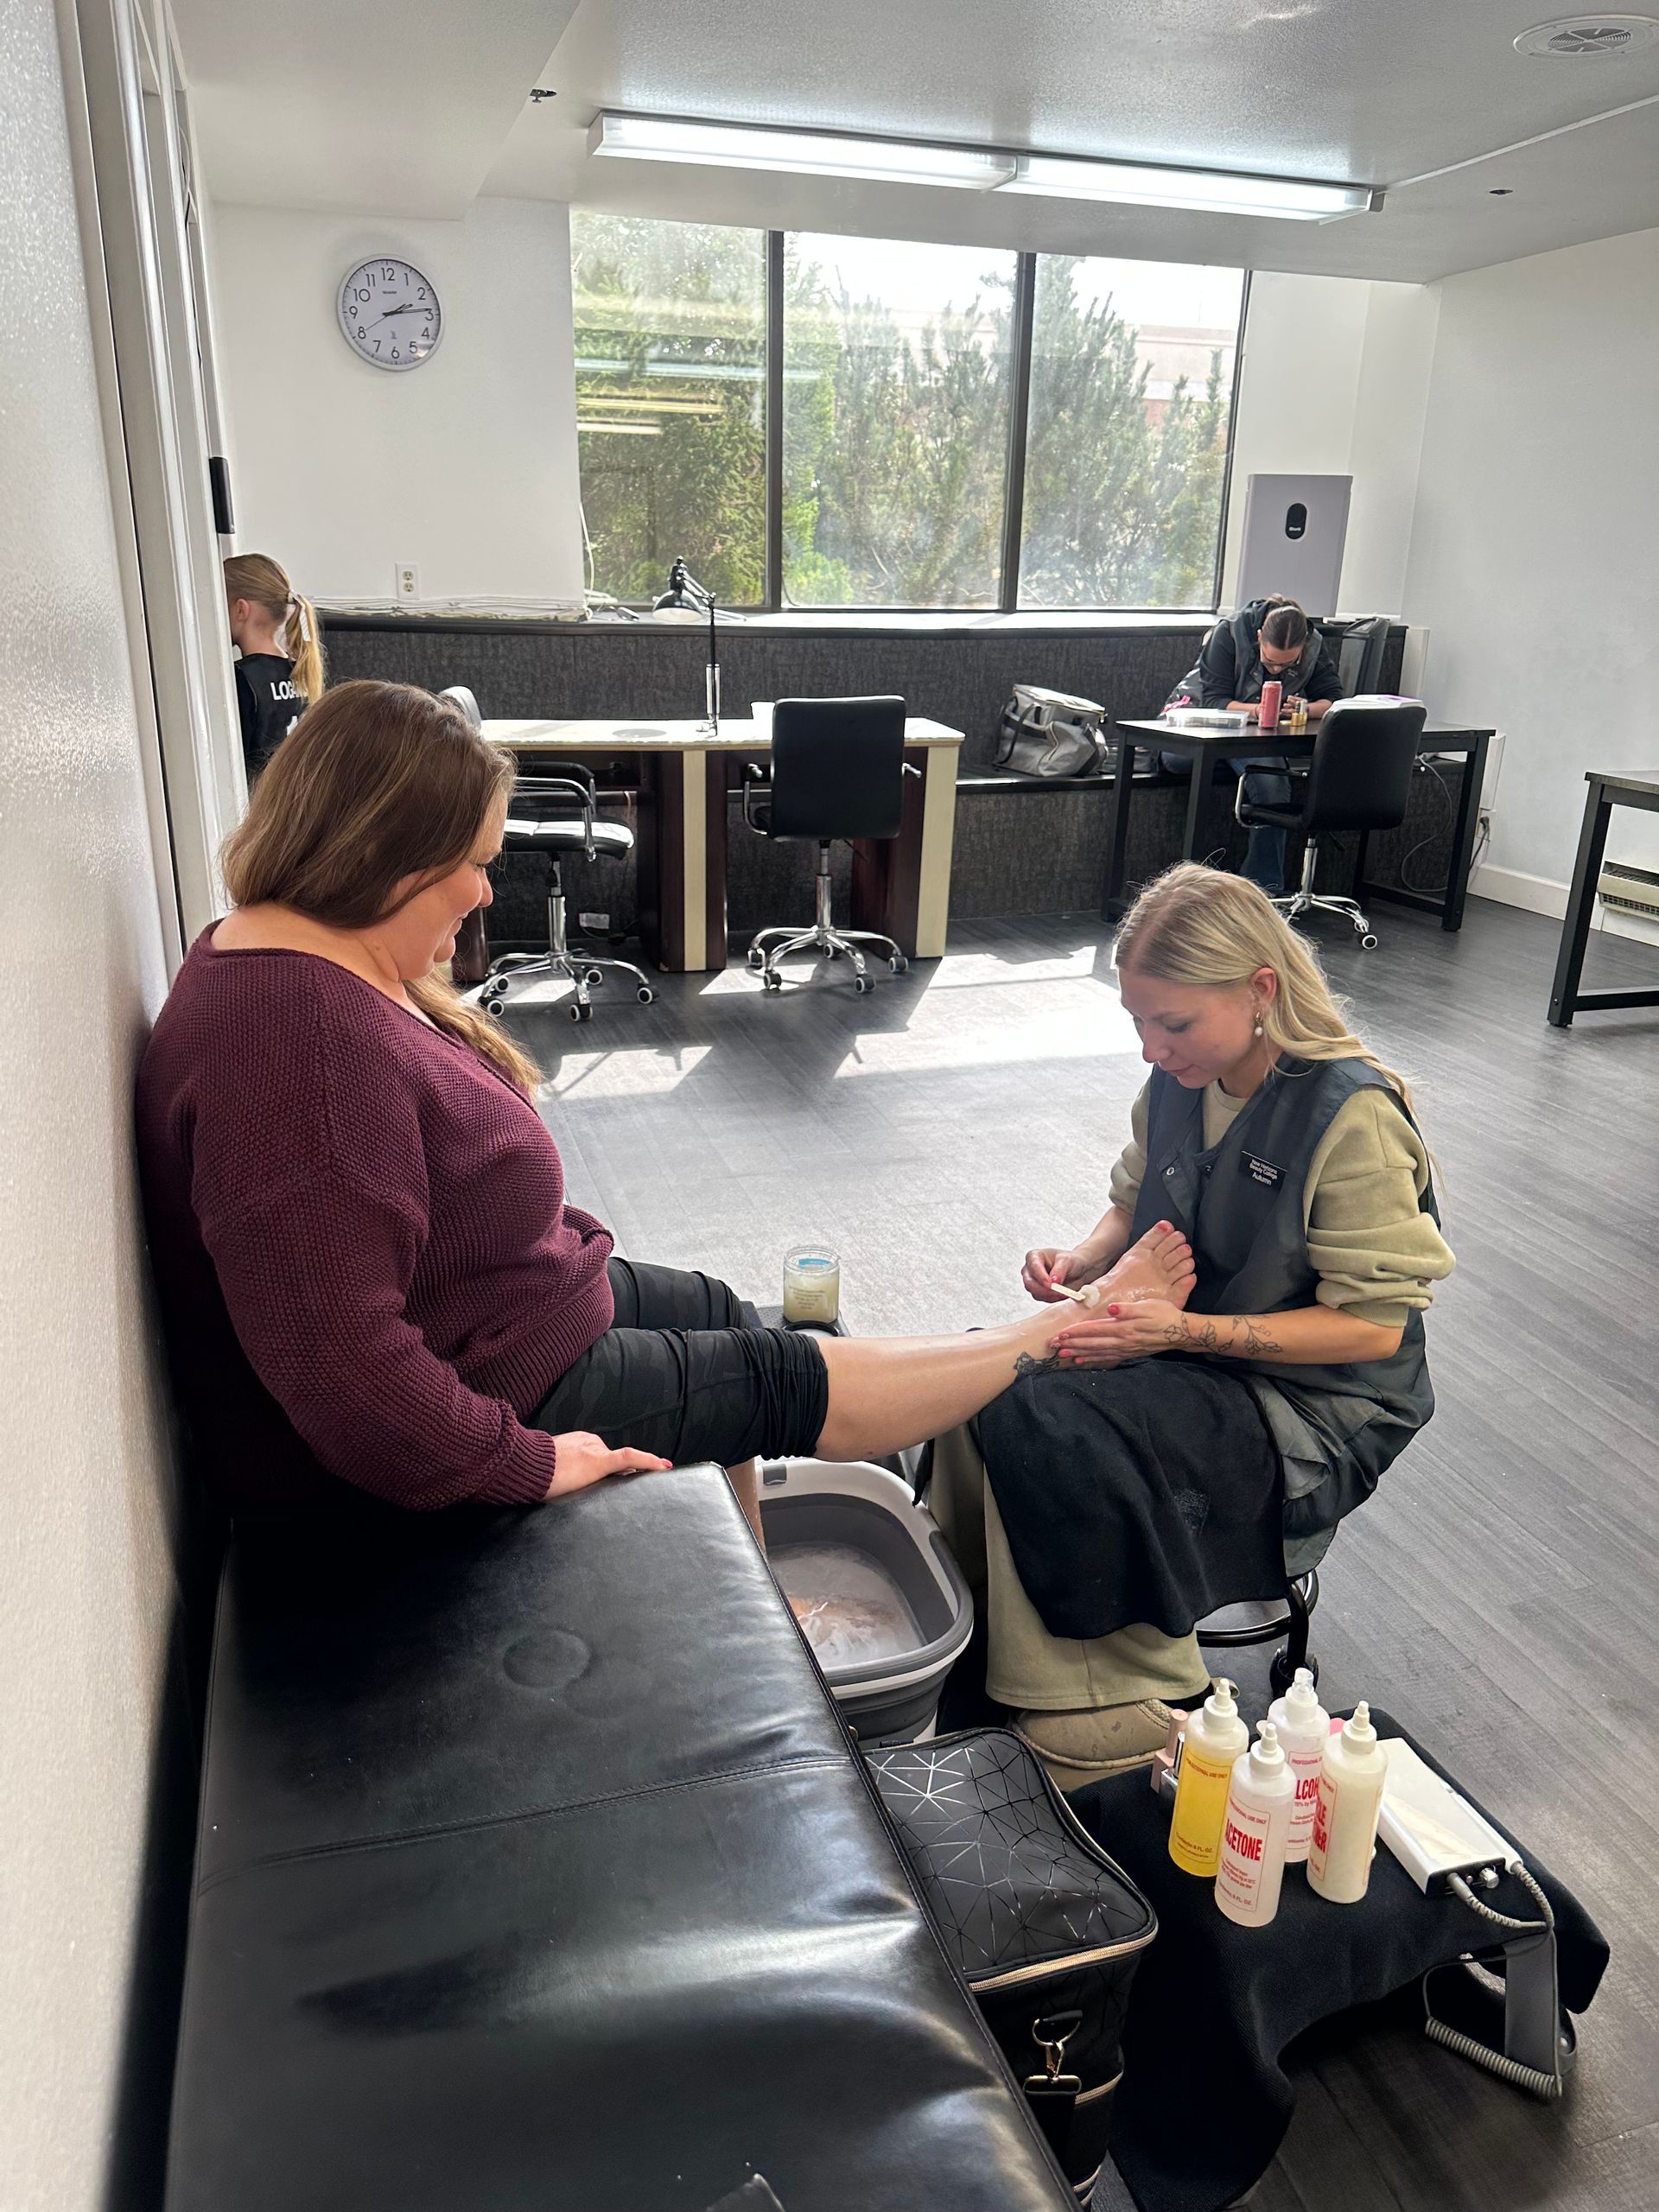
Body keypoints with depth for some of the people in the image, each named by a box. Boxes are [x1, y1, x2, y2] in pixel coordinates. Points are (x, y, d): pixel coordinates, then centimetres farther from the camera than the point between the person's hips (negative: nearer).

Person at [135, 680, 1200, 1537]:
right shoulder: (302, 1042, -33)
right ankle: (1063, 1335, 18)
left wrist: (572, 1242, 9)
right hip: (479, 1389, -10)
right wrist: (531, 1464, -24)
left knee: (716, 1315, 19)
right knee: (777, 1380, 0)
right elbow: (340, 1371, -35)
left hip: (496, 1310, 10)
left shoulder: (321, 961, 3)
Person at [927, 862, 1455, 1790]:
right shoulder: (1181, 1081, -2)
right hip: (1186, 1350, 7)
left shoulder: (1353, 1115, -22)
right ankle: (977, 1624, 0)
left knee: (1049, 1431, -26)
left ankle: (1126, 1705, -6)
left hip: (1309, 1402, -7)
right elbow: (1136, 1208, 14)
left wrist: (1185, 1330, -26)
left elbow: (1374, 1327, -19)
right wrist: (1084, 1255, -10)